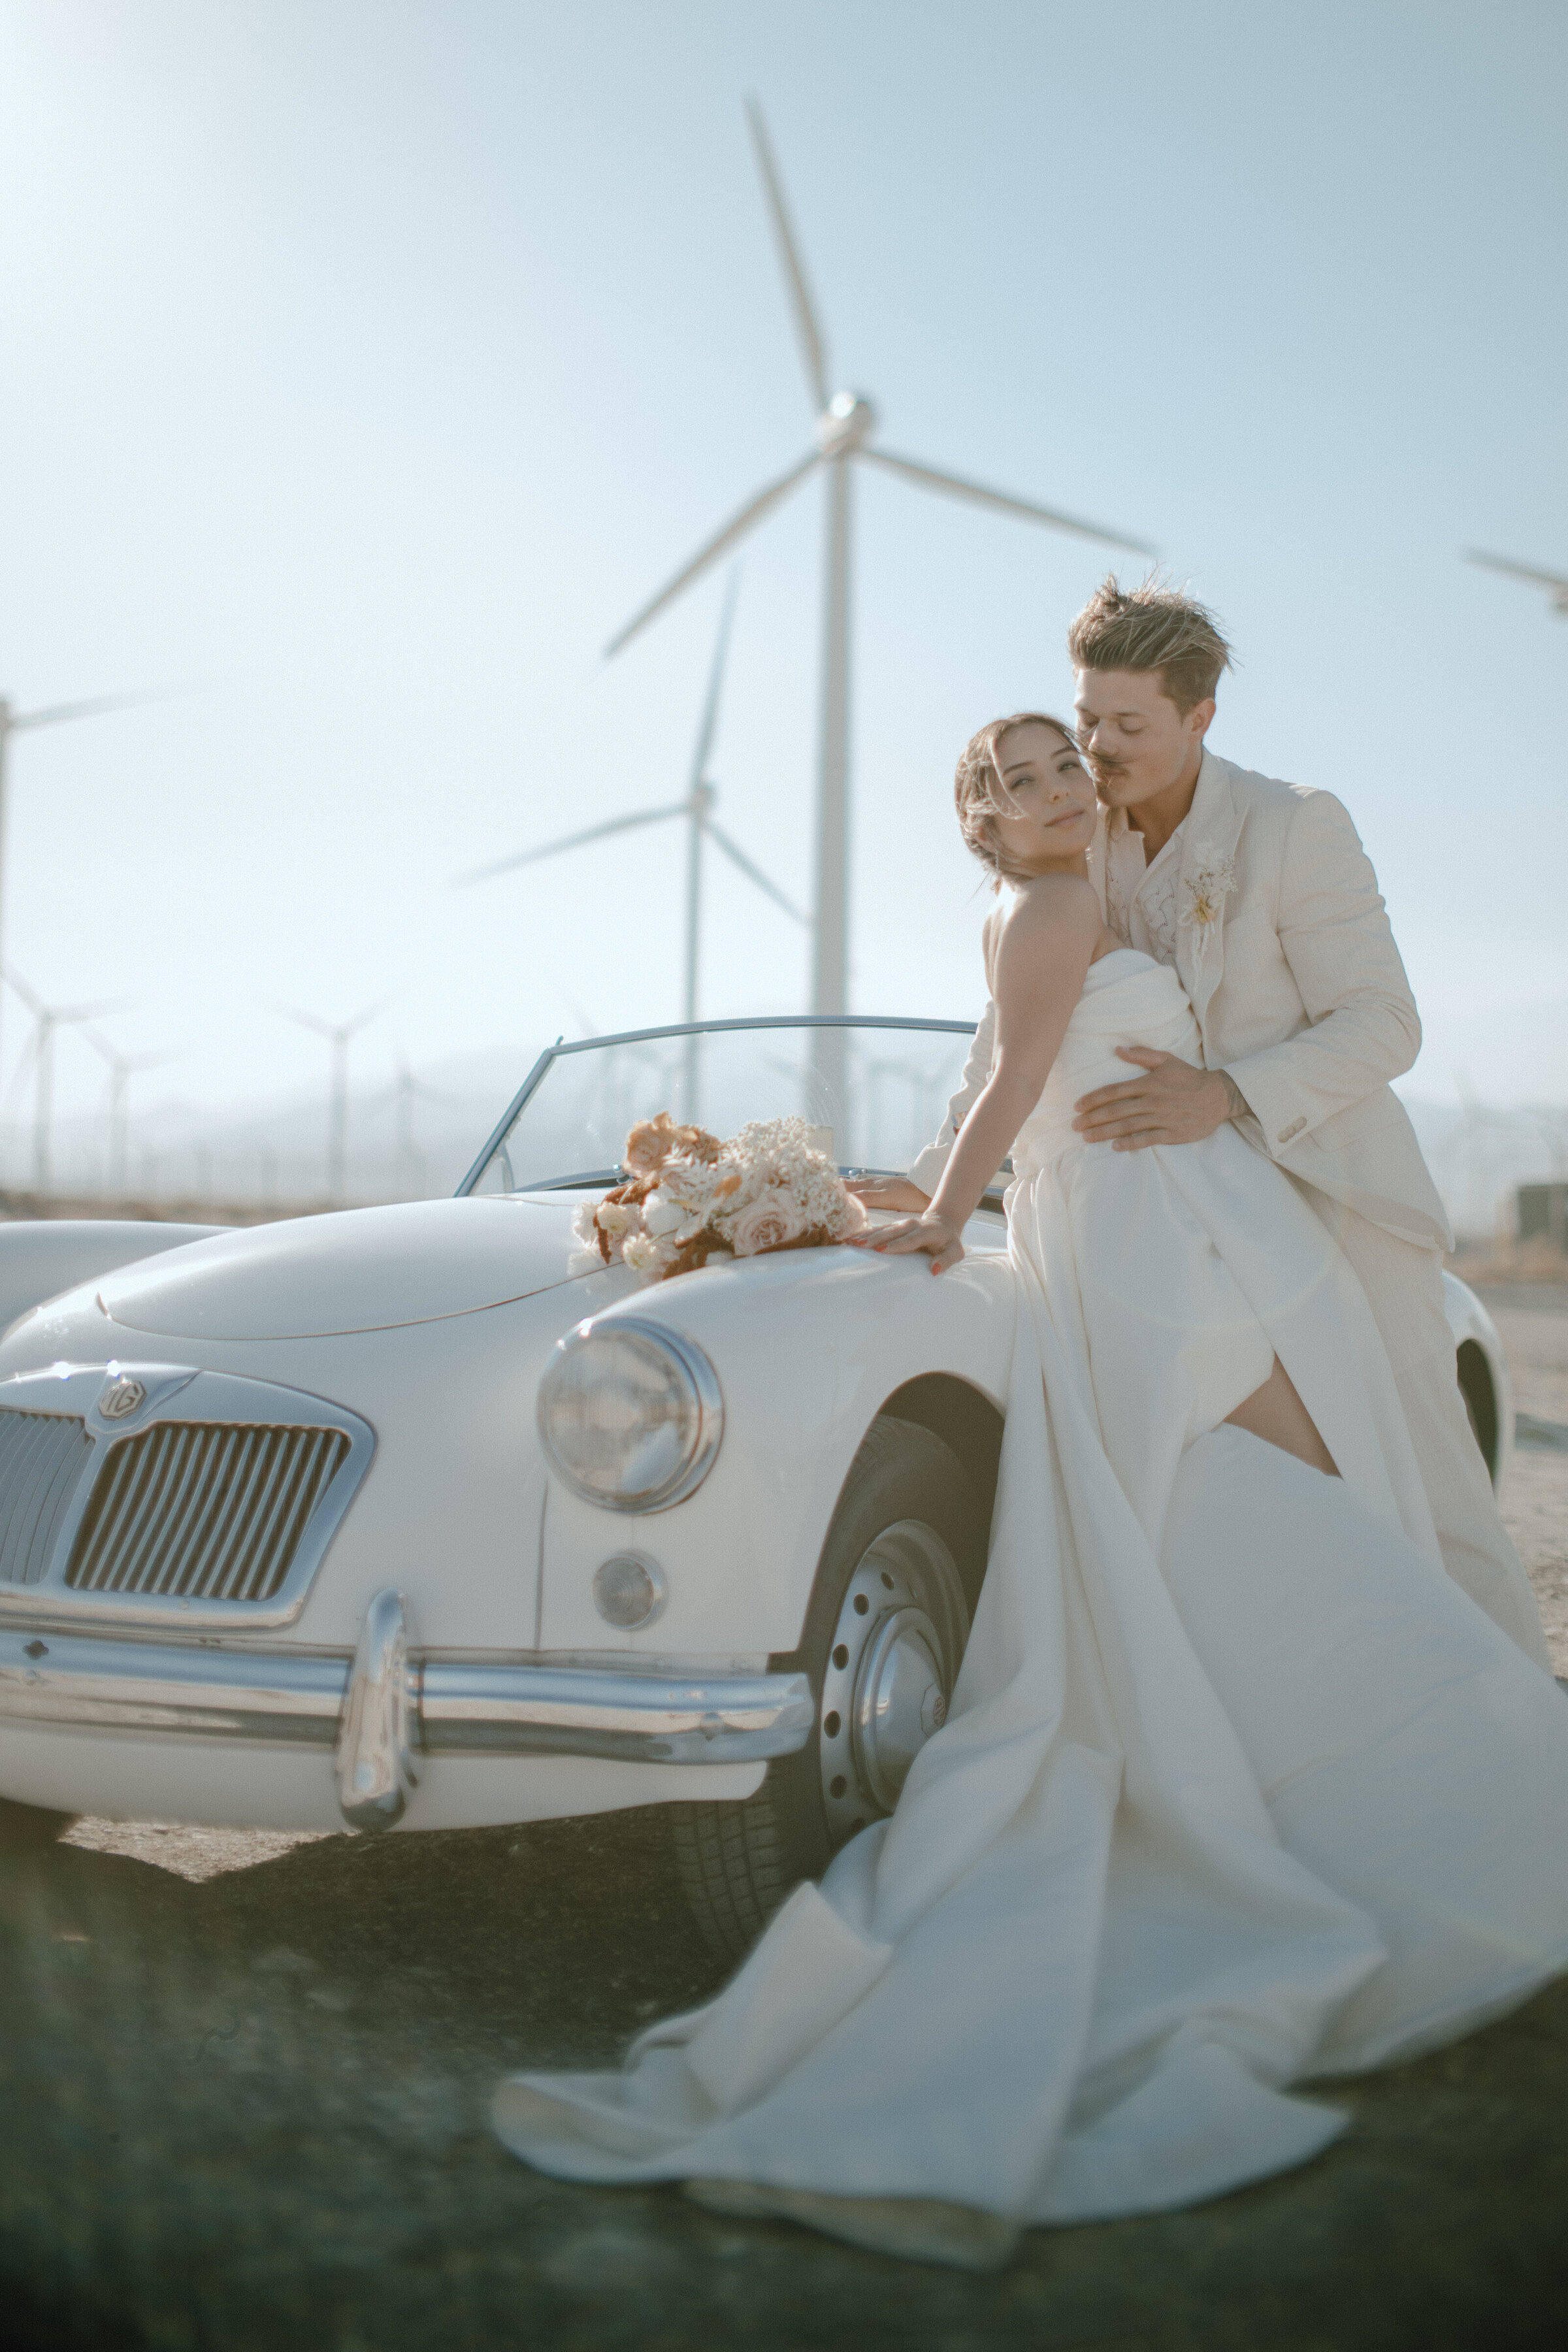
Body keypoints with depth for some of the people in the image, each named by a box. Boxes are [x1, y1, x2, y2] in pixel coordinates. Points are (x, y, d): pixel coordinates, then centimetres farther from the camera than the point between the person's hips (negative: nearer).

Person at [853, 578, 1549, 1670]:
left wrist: (1223, 1097, -34)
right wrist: (932, 1183, -2)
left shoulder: (1297, 827, -15)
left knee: (1428, 1496, -4)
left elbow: (1382, 1028, -19)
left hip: (1336, 1199, -5)